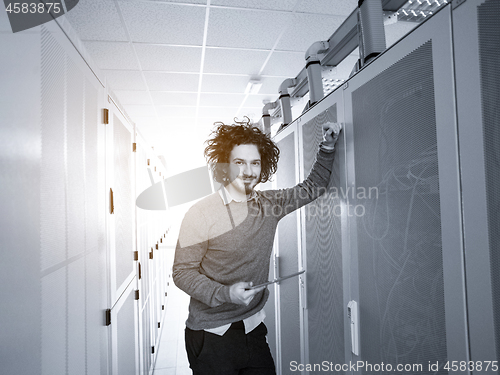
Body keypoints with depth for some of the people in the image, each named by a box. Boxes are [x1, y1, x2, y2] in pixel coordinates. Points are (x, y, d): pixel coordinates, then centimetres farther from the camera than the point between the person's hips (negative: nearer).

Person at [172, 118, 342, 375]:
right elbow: (182, 272, -11)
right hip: (210, 335, -4)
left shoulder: (269, 205, 0)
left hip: (253, 329, 4)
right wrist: (226, 293, -24)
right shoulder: (201, 213, -14)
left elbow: (313, 186, 13)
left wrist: (327, 148, 3)